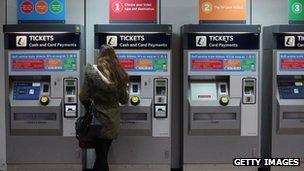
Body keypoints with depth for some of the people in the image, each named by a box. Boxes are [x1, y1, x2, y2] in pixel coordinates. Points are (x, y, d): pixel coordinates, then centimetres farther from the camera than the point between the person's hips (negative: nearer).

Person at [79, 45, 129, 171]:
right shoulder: (119, 74, 0)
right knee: (103, 153, 17)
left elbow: (83, 97, -8)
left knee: (101, 155, 3)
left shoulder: (92, 72, -10)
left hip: (99, 119, -3)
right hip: (114, 121, 3)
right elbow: (124, 100, 6)